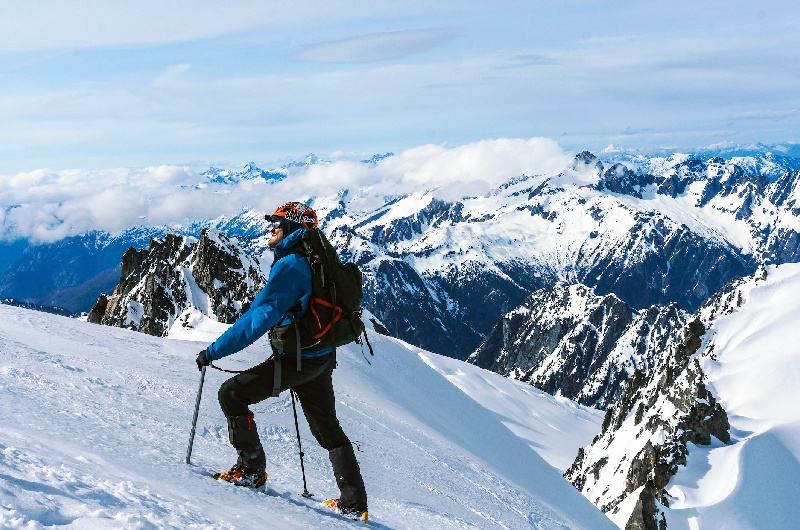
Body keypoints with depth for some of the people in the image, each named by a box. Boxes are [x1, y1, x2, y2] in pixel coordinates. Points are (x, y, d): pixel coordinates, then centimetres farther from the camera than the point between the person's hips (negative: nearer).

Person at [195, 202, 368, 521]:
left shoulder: (291, 265, -18)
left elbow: (259, 317, -26)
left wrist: (214, 351, -24)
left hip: (297, 359, -10)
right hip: (322, 358, 10)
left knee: (231, 394, 0)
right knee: (328, 428, 18)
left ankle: (251, 470, 7)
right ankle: (354, 503, 24)